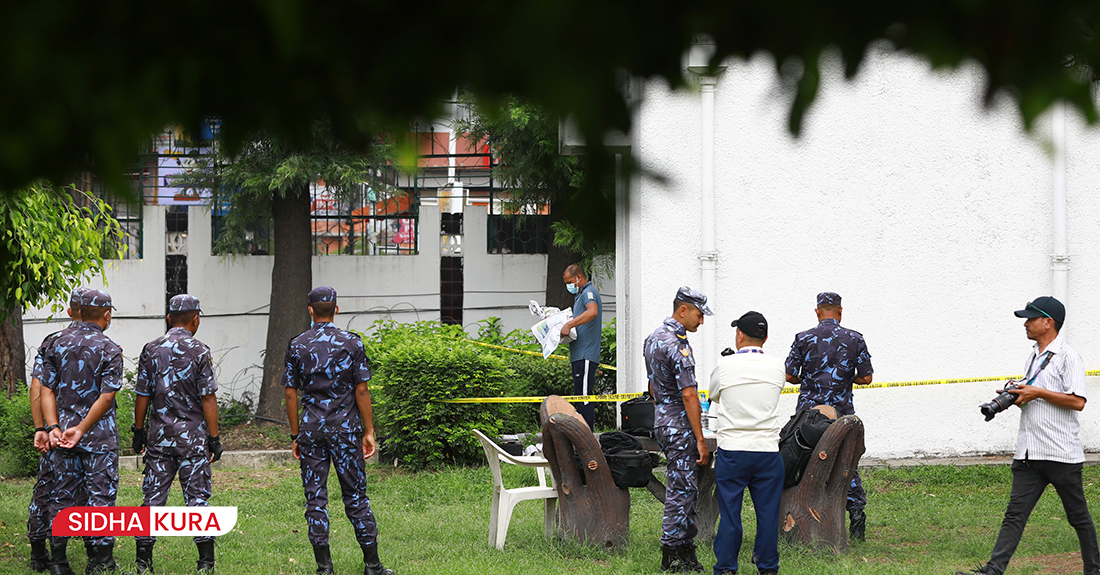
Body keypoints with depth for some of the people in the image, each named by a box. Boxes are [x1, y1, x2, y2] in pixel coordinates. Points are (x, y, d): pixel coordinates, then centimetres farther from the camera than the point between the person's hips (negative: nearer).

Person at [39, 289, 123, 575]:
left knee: (63, 495, 10)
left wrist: (53, 427, -6)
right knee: (99, 496, 1)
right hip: (99, 434, -4)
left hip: (63, 433, 4)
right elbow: (106, 397, -15)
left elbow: (47, 389, 0)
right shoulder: (110, 350, -8)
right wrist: (81, 430, -15)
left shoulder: (58, 345, 5)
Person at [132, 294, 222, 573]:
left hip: (159, 435, 3)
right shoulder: (198, 351, -7)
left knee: (154, 495, 6)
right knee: (197, 496, 1)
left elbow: (142, 396, 5)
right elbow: (208, 398, -9)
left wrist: (139, 431, 14)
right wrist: (214, 438, -5)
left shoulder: (151, 350, 3)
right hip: (192, 434, -3)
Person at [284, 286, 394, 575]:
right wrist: (369, 431, 2)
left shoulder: (297, 346, 2)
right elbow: (362, 391, -3)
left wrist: (295, 435, 9)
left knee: (315, 496, 4)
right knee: (355, 494, 4)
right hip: (346, 426, -1)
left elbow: (291, 394, 2)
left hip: (312, 426, 1)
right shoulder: (351, 342, -1)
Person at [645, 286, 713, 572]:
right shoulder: (678, 345, -19)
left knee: (686, 486, 14)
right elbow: (688, 394, -21)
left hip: (662, 420, 10)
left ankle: (685, 549, 16)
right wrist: (700, 440, -19)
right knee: (682, 489, -5)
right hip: (680, 426, -10)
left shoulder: (653, 338, 12)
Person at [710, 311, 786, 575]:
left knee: (729, 512, 4)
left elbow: (714, 396, 13)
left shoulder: (725, 366, -5)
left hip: (732, 451, -2)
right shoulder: (777, 367, 1)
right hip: (768, 450, 2)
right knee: (768, 512, 8)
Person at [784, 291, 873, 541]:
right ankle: (857, 516, 2)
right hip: (842, 412, 0)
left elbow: (789, 375, -2)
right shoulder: (854, 339, 0)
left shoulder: (804, 339, -2)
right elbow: (866, 377, 0)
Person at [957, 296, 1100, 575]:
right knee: (1015, 514, -3)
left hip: (1061, 454, -7)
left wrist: (1038, 393, -16)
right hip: (1029, 455, 7)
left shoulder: (1068, 356, -9)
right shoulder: (1033, 356, 17)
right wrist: (1017, 396, 6)